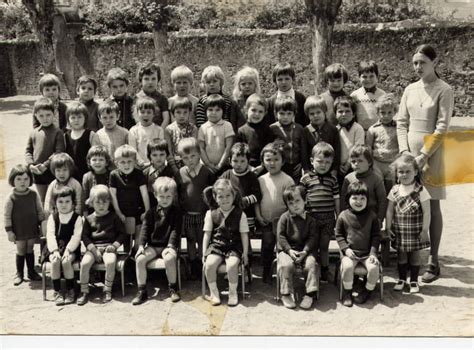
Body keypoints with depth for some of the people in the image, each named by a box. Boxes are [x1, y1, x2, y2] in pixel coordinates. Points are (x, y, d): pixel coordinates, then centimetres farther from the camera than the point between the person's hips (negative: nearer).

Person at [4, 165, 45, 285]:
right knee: (21, 251, 7)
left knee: (30, 250, 13)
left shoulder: (34, 195, -4)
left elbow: (40, 211, 5)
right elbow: (6, 215, -9)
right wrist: (9, 231, -9)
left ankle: (31, 272, 27)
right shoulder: (10, 198, -13)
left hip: (32, 229, 2)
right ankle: (19, 274, 22)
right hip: (19, 231, -2)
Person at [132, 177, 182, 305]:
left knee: (169, 259, -34)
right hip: (152, 245, 3)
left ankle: (173, 288, -12)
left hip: (168, 246, -3)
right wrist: (141, 245, -8)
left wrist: (171, 246, -18)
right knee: (140, 259, -22)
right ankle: (141, 291, -11)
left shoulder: (176, 213, 3)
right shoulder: (151, 212, 9)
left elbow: (176, 231, -5)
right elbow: (145, 229, 5)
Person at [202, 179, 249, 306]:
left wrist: (245, 253, 1)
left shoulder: (240, 214, 1)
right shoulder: (211, 213, 5)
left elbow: (244, 235, 3)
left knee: (232, 265, -29)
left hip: (234, 246, -1)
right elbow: (207, 234, 7)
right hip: (216, 245, 2)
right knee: (209, 264, -25)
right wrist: (204, 252, 2)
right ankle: (214, 292, -4)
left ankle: (233, 292, -5)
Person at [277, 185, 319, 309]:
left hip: (305, 250, 1)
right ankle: (286, 294, -14)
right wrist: (289, 250, -15)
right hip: (286, 249, -1)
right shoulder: (284, 218, 0)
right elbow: (280, 236, -4)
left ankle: (310, 294, -12)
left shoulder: (310, 219, 3)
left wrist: (305, 251, -15)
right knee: (286, 265, -28)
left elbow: (313, 237, -1)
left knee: (311, 264, -25)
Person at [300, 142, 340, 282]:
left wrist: (338, 217, 9)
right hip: (311, 217, -2)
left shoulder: (332, 179, 5)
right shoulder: (306, 178, -3)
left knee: (324, 246, 12)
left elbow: (336, 199, 9)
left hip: (328, 217, 2)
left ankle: (324, 271, 24)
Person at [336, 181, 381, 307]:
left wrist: (373, 252, -6)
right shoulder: (343, 216, 1)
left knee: (373, 267, -25)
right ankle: (347, 292, -5)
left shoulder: (372, 216, 3)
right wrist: (346, 249, -8)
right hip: (350, 253, -1)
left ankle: (368, 290, 4)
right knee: (347, 266, -30)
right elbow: (339, 235, 6)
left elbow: (376, 236, 5)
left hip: (367, 253, 1)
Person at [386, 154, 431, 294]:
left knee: (415, 254, 8)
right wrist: (388, 227, 3)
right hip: (399, 230, 3)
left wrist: (425, 230, -10)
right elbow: (390, 210, 5)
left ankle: (414, 281, 23)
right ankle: (401, 279, 28)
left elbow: (426, 212, -9)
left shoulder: (420, 190, -11)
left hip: (415, 230, -3)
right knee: (401, 254, 13)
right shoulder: (394, 190, -1)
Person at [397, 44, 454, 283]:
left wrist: (424, 155, -16)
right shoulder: (410, 89, 8)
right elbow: (401, 122, 8)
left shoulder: (444, 90, -7)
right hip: (409, 152, 4)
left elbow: (442, 128, -11)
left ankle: (433, 261, 5)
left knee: (433, 207, 1)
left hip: (431, 154, -4)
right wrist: (404, 152, -4)